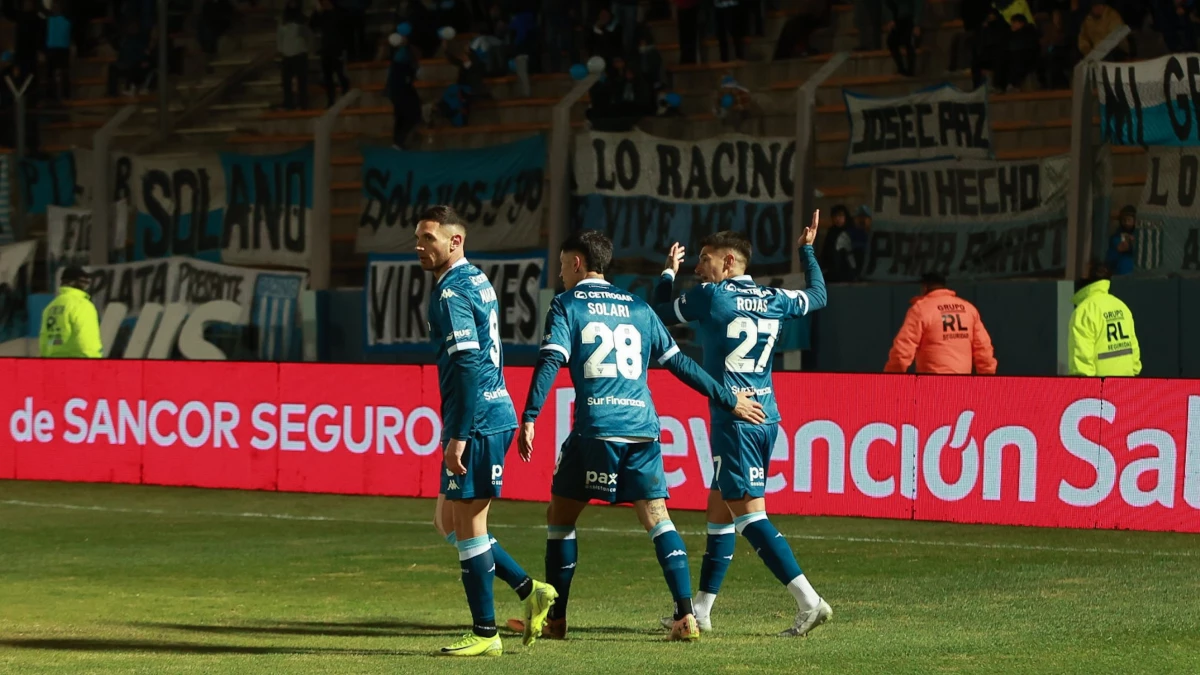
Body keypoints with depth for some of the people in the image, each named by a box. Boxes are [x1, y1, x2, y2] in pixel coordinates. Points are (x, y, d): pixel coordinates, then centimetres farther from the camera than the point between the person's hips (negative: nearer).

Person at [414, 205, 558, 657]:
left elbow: (467, 367, -21)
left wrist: (458, 435, -22)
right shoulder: (476, 281, 16)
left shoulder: (451, 292, -14)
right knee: (448, 521, 15)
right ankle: (529, 590, 14)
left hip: (478, 421, -10)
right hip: (495, 413, 10)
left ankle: (485, 633, 2)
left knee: (467, 526, -3)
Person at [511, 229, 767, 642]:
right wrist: (730, 401, 25)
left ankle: (555, 618, 11)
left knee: (561, 515, 10)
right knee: (656, 516, 5)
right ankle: (686, 615, -8)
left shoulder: (566, 306, 6)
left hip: (595, 429, -4)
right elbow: (680, 364, 18)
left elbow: (550, 362, -8)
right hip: (642, 427, 4)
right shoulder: (638, 308, 18)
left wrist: (528, 419, -14)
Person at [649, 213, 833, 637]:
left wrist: (668, 273, 25)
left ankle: (809, 602, -20)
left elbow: (659, 313, 8)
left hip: (733, 417, -8)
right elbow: (818, 295, 29)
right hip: (766, 416, 8)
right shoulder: (774, 300, 10)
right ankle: (701, 609, 21)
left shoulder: (711, 296, -7)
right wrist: (808, 251, 41)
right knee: (718, 508, 16)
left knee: (748, 513, -10)